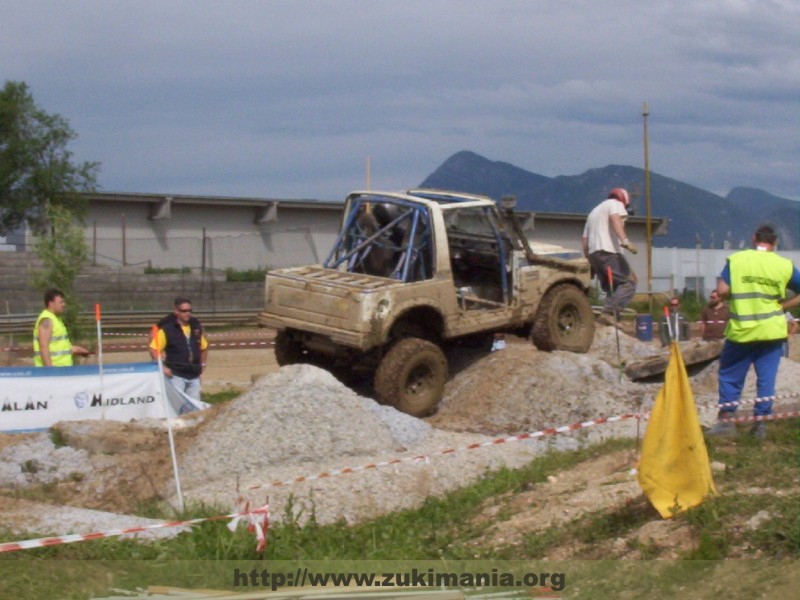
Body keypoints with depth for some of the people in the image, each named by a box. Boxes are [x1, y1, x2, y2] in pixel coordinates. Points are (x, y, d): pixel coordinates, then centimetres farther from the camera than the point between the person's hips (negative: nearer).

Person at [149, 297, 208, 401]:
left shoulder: (196, 327, 10)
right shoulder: (167, 329, -7)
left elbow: (204, 347, 25)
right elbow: (153, 349, -9)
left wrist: (202, 364, 15)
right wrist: (162, 367, -16)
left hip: (194, 376, 5)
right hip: (176, 375, -5)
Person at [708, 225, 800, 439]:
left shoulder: (736, 260, -5)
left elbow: (722, 290, -10)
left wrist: (739, 291, 8)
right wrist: (782, 306, 6)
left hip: (741, 330, -1)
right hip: (772, 330, 1)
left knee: (730, 374, 12)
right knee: (766, 376, 8)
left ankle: (725, 419, 11)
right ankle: (760, 423, 7)